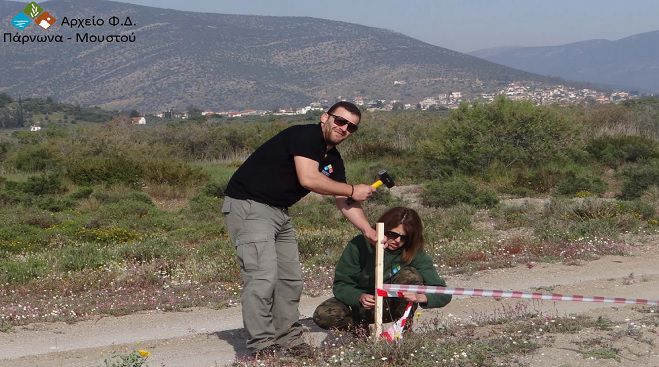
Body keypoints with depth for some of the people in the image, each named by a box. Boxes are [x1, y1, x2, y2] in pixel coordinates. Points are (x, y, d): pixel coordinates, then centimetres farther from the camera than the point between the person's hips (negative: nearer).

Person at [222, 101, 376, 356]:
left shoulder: (333, 160, 11)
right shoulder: (305, 135, -16)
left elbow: (344, 203, 13)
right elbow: (308, 179, -27)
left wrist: (370, 232, 1)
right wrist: (353, 190, -16)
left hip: (279, 211, 10)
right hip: (248, 205, -10)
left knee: (290, 278, 10)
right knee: (263, 275, -18)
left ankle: (288, 340, 19)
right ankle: (261, 347, -16)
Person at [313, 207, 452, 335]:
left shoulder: (414, 253, -18)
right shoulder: (360, 245, -19)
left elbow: (443, 294, -22)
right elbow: (340, 285, -15)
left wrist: (420, 297, -44)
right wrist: (360, 297, -37)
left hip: (391, 307, 0)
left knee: (411, 275, -28)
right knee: (322, 315, -28)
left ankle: (404, 326, -12)